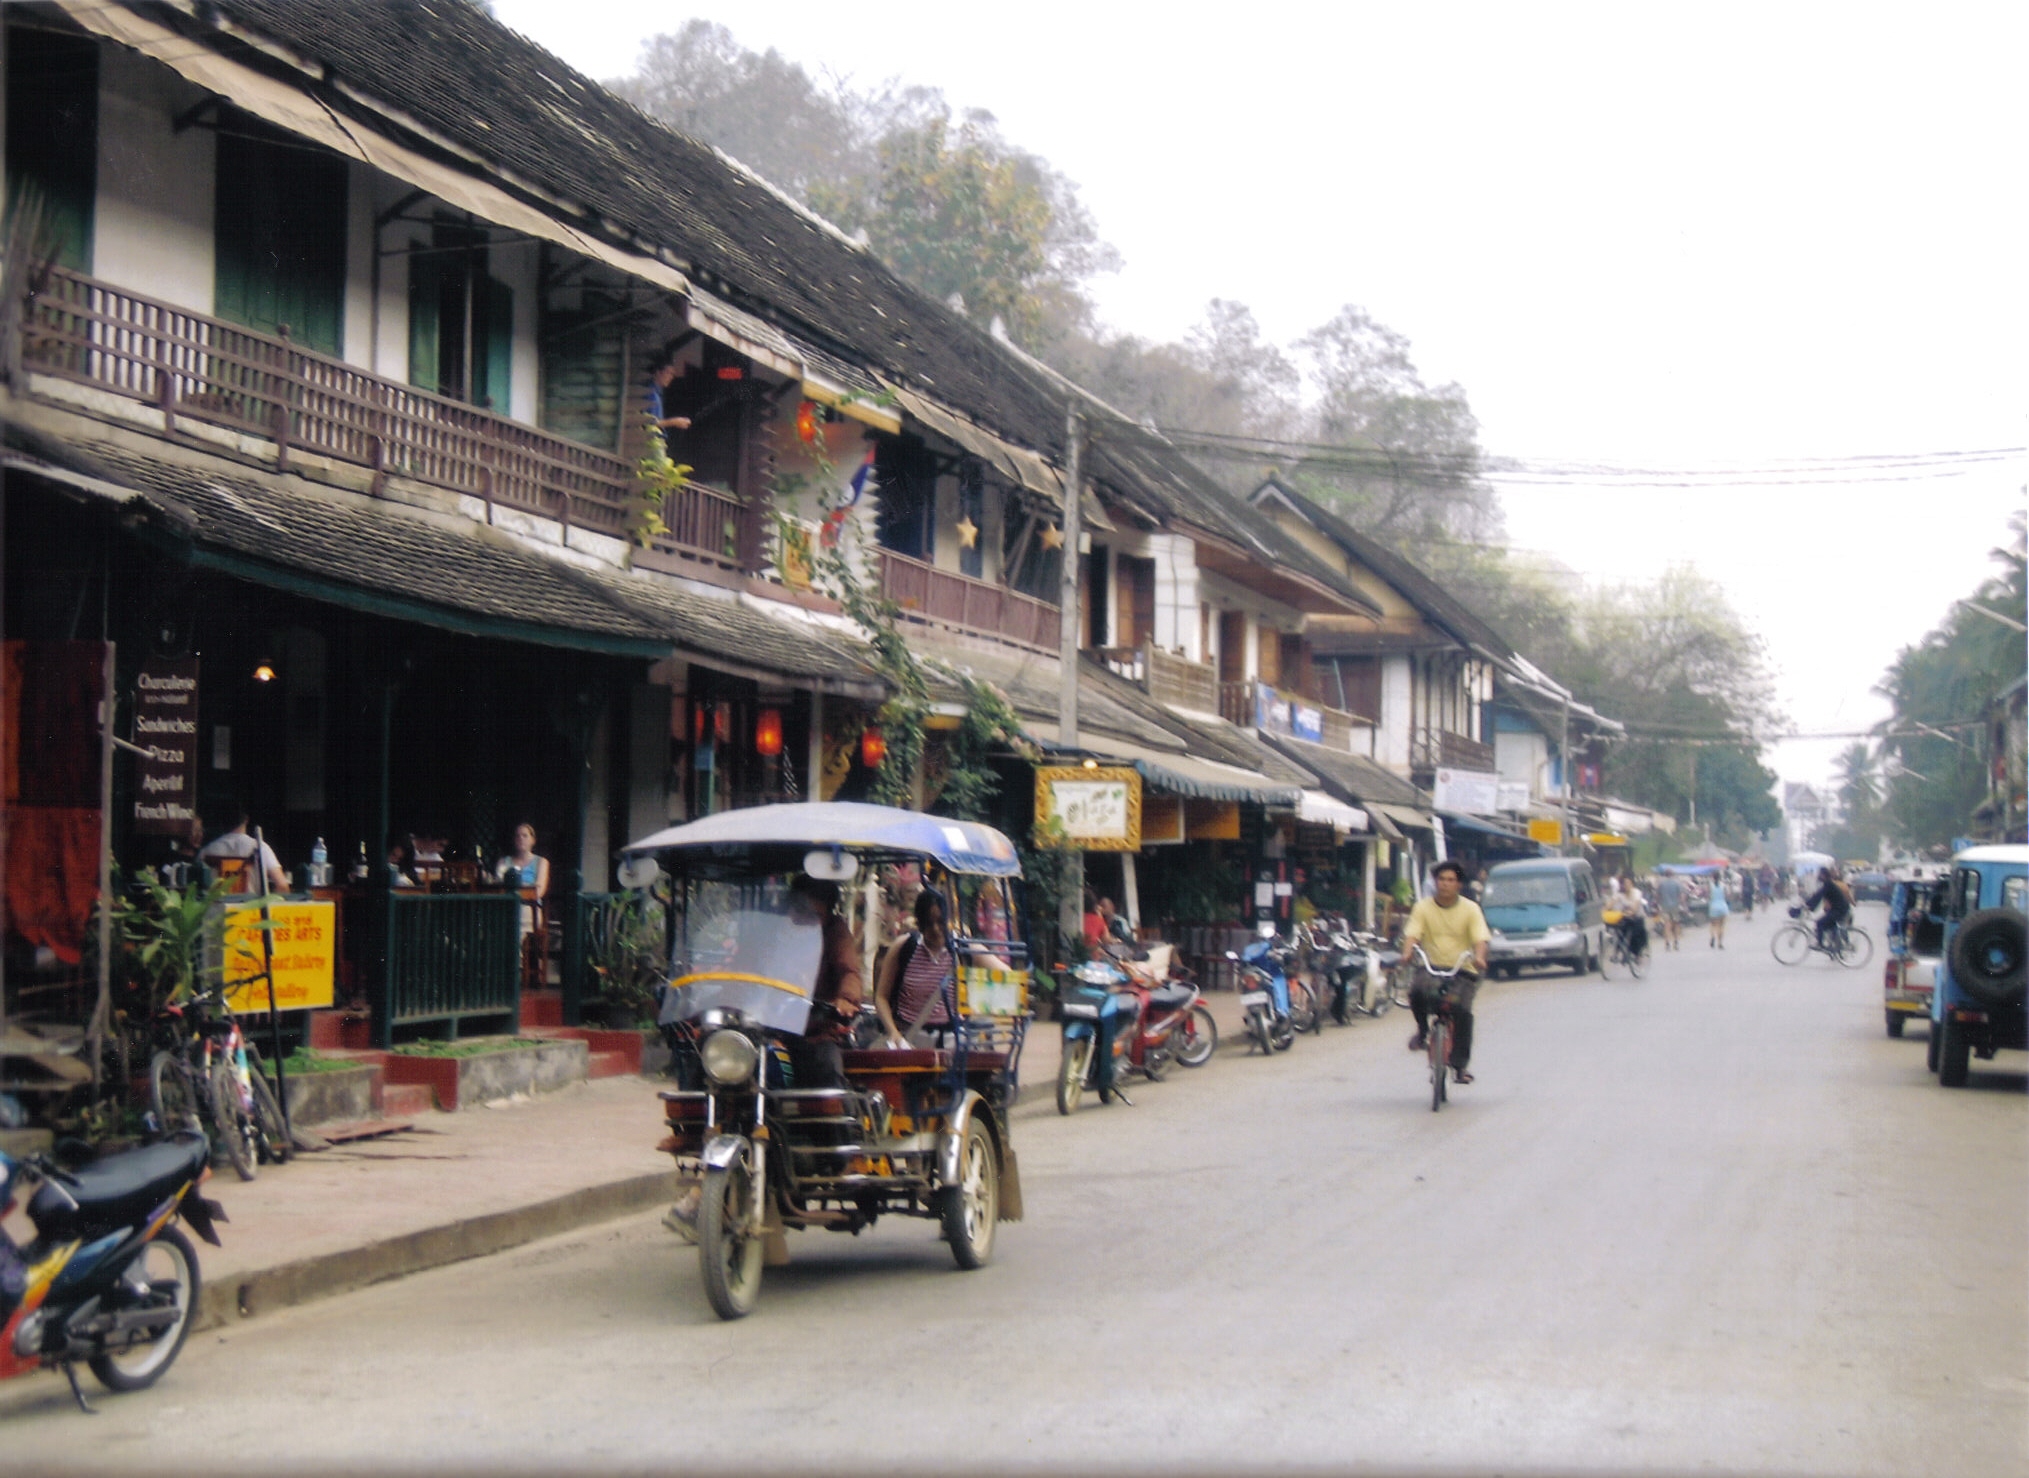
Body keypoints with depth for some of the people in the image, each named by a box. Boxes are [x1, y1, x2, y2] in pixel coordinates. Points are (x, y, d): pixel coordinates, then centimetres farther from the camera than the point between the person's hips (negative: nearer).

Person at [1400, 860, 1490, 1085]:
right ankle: (1423, 1030, -1)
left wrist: (1479, 957, -31)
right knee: (1418, 991, -32)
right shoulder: (1423, 907, 5)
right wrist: (1407, 954, -30)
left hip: (1462, 970, 0)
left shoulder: (1470, 909, 3)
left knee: (1461, 1008, -24)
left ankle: (1460, 1064, -10)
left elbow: (1480, 939, -9)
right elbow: (1412, 934, -8)